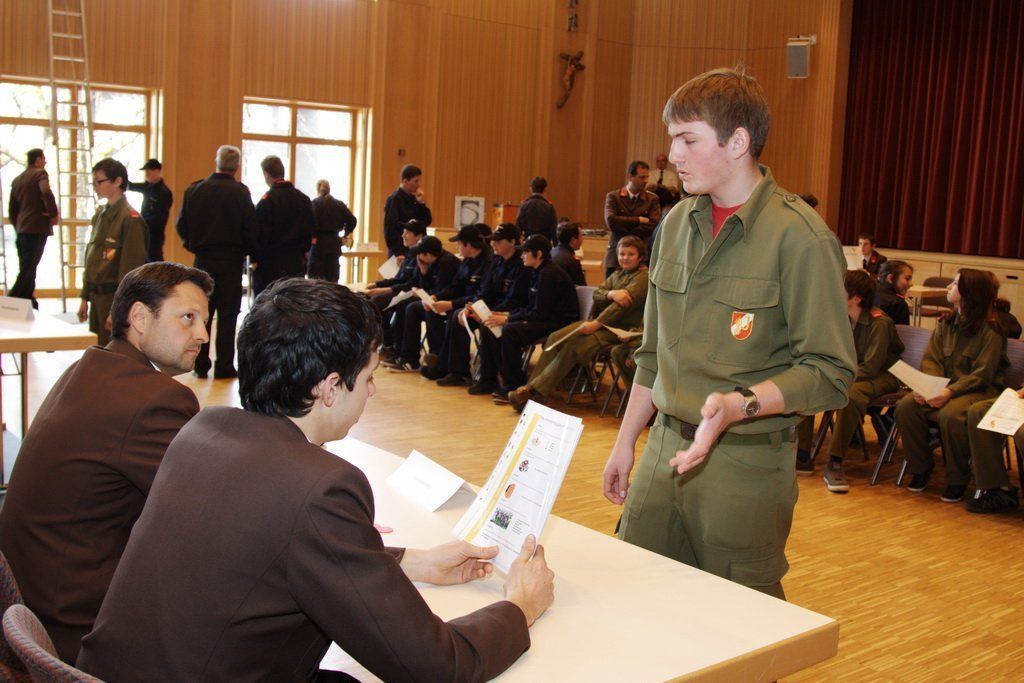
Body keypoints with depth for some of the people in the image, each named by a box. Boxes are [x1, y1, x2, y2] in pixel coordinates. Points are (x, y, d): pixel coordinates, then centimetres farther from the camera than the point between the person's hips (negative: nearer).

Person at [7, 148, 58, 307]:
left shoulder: (17, 179, 16)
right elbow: (46, 192, -25)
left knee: (27, 269, 12)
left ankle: (29, 303, 16)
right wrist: (54, 214, -13)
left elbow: (12, 209, 17)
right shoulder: (40, 174, -5)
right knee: (28, 270, -7)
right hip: (37, 229, -7)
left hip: (22, 231, 7)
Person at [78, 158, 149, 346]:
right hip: (96, 296, 8)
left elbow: (130, 269, -17)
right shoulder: (100, 214, 11)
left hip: (115, 296, -8)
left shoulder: (130, 218, -14)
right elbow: (91, 259, 17)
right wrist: (85, 298, 16)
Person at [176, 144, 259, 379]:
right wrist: (250, 252, 5)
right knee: (227, 314, 3)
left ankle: (200, 364, 14)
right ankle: (224, 366, 4)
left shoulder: (194, 189, 0)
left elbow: (181, 224, 3)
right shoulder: (240, 192, -10)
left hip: (202, 260, 3)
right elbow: (250, 229, -11)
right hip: (231, 260, -3)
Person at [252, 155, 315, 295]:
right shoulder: (303, 198, 8)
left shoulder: (266, 200, -12)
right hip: (296, 261, 6)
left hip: (270, 263, -6)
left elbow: (261, 233, -13)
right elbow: (311, 229, 13)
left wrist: (255, 259, -4)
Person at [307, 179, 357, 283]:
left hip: (318, 243, -4)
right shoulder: (339, 204, 7)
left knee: (315, 278, -1)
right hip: (334, 244, 4)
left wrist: (313, 236, -6)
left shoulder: (315, 203, -6)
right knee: (332, 278, 9)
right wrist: (345, 235, 14)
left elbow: (312, 222, -19)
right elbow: (352, 220, 4)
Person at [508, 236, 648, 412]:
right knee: (556, 337, -12)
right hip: (600, 322, 8)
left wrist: (596, 324, -24)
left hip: (621, 329, -8)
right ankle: (531, 386, -16)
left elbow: (622, 305, -17)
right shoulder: (618, 274, 21)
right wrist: (611, 294, -17)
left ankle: (536, 390, -23)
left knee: (573, 346, -26)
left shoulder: (643, 277, -4)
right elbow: (596, 294, 6)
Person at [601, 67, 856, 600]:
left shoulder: (800, 237, -13)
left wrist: (738, 404, -29)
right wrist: (625, 442, 17)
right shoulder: (677, 224, 9)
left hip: (746, 462, -6)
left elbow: (830, 374, -15)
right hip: (665, 449, 6)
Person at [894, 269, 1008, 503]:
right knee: (906, 407, -20)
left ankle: (958, 479, -13)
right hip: (946, 386, 6)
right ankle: (921, 467, -1)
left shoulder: (990, 330, -11)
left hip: (981, 391, -6)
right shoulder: (945, 324, 8)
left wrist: (951, 391, -29)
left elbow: (982, 374, -16)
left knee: (950, 415, -36)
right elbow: (931, 361, 3)